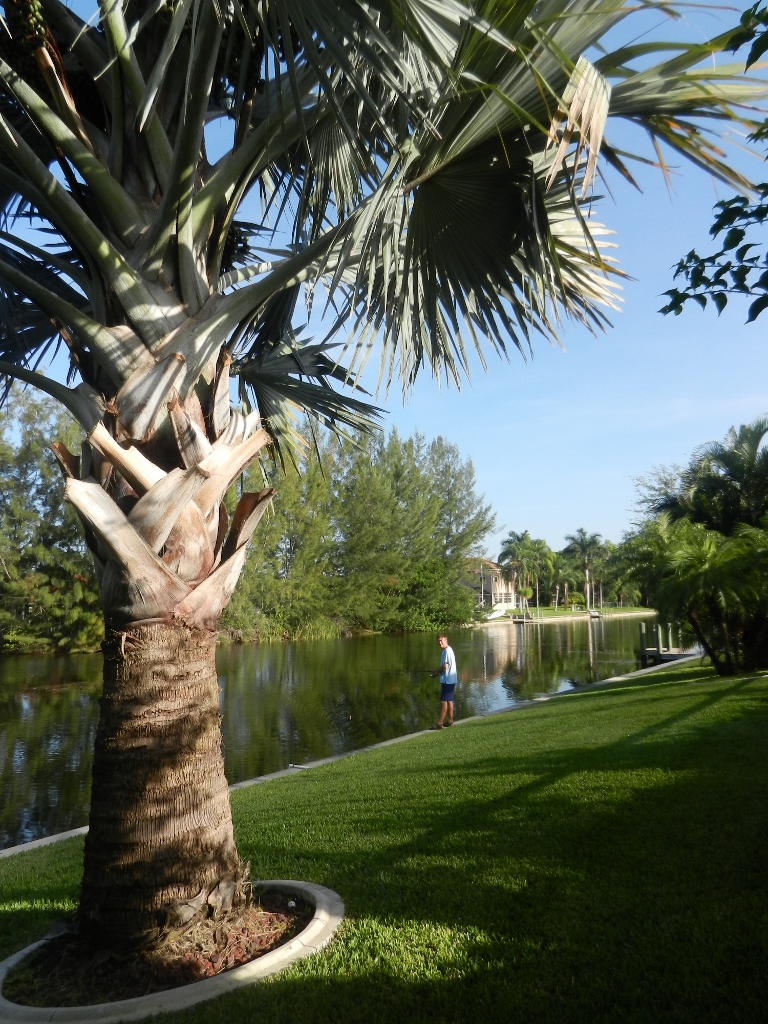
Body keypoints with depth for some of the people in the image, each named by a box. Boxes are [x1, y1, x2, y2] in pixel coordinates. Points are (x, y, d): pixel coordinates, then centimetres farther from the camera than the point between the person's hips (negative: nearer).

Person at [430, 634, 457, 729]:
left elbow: (445, 666, -23)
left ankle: (440, 723, -8)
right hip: (450, 680, 10)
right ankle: (450, 720, 21)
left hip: (447, 680, -10)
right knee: (449, 700, 15)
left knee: (444, 701, -9)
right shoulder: (449, 650, 15)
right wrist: (439, 672, 9)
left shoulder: (447, 651, -17)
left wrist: (436, 672, -7)